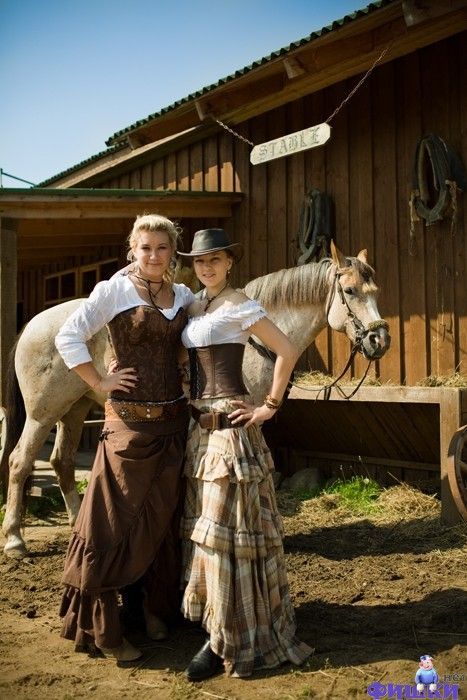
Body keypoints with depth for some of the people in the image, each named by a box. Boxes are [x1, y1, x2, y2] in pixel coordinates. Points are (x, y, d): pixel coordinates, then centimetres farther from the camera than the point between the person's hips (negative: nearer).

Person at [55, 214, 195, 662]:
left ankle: (156, 608, 33)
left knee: (163, 518, 15)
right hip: (129, 421, -5)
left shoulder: (184, 297, 9)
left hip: (173, 420, 6)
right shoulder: (113, 291, -6)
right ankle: (101, 627, 15)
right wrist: (100, 384, -10)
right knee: (115, 522, 2)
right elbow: (68, 338, -8)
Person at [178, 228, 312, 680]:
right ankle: (223, 627, 30)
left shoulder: (239, 306, -9)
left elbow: (287, 351, -14)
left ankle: (227, 640, 7)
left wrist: (271, 406, -13)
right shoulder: (194, 307, 14)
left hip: (230, 425, -8)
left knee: (226, 524, -4)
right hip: (200, 424, 9)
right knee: (203, 522, 14)